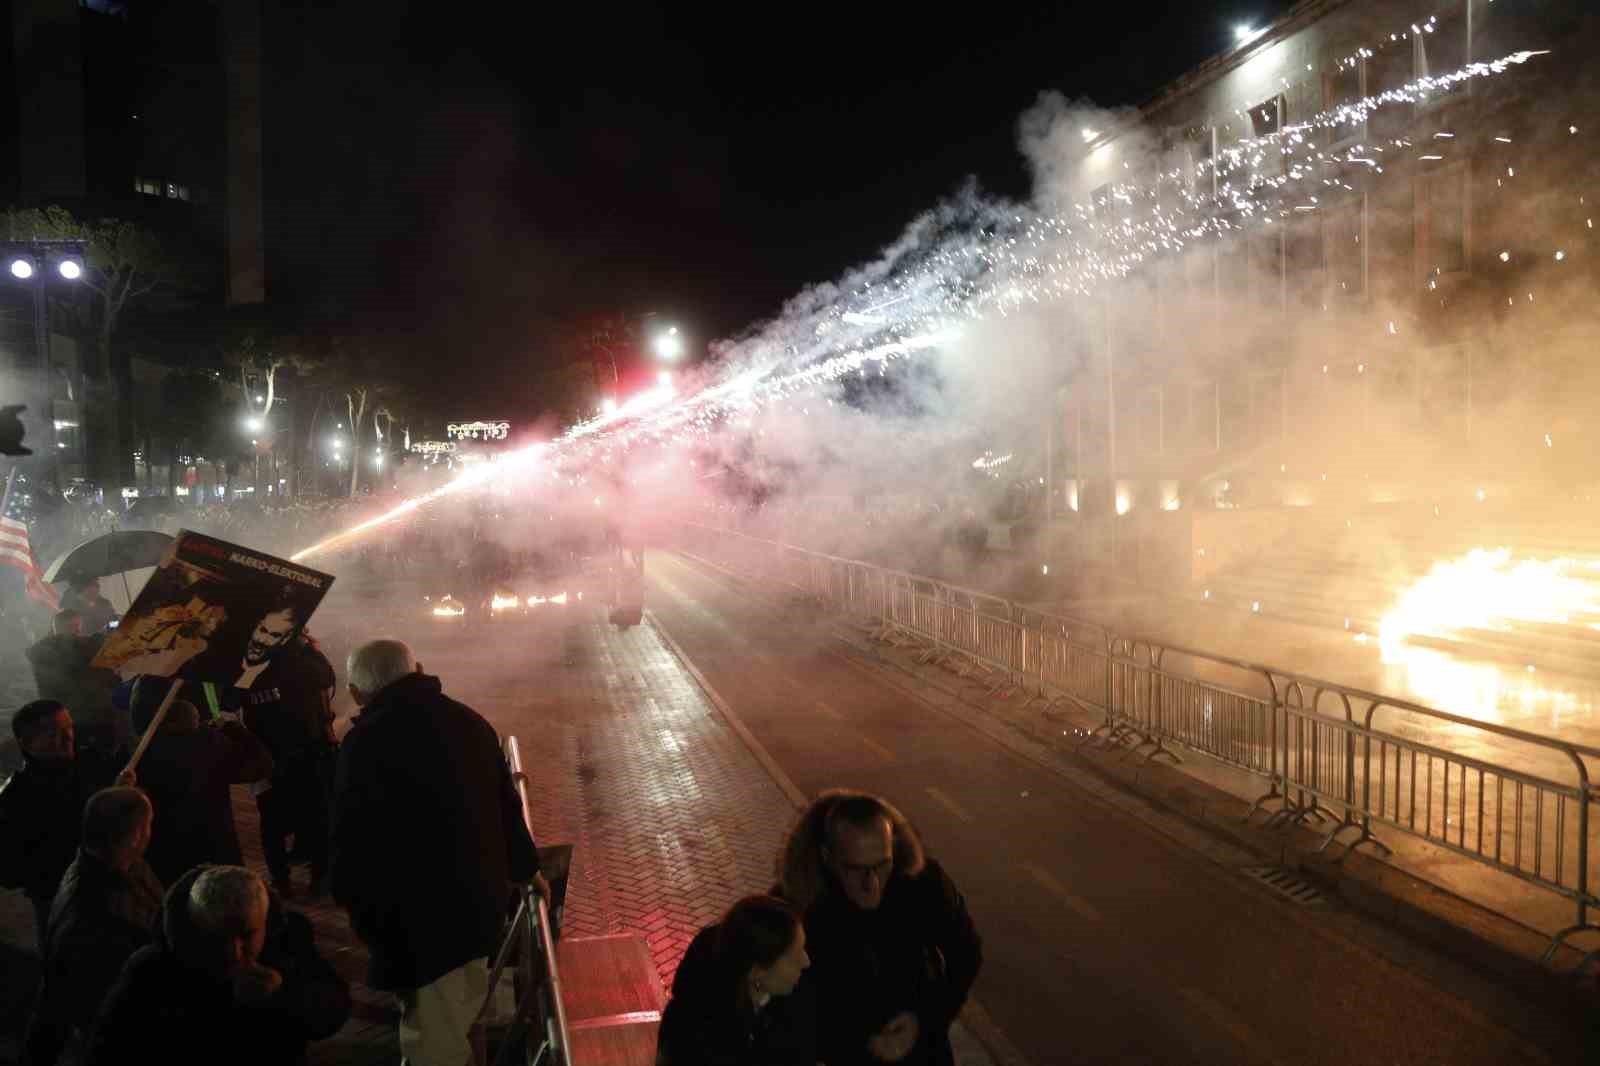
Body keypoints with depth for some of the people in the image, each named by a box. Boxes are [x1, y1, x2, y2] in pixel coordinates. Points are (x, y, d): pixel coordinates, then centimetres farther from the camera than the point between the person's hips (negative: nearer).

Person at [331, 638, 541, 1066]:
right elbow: (506, 804, 12)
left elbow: (354, 844, -18)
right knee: (467, 1006, 29)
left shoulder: (366, 743, -20)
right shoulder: (468, 720, 3)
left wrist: (362, 913, -2)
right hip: (482, 899, 7)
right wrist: (526, 867, 26)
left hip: (419, 919, -7)